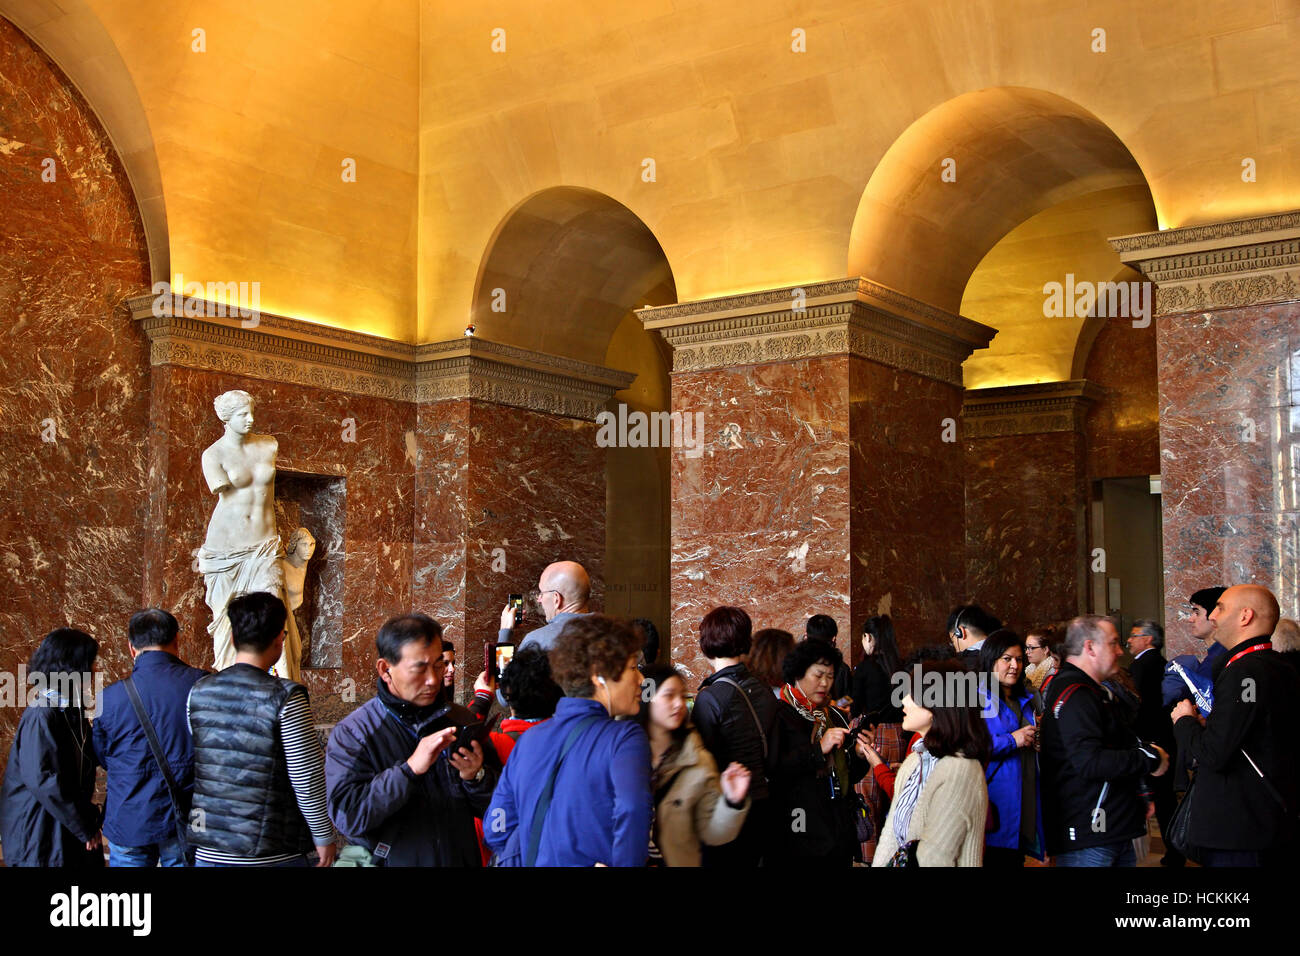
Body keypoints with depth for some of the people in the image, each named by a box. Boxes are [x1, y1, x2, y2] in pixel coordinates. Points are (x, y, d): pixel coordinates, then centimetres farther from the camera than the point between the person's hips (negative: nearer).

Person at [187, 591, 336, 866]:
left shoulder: (198, 692, 1)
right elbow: (307, 779, -13)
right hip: (271, 854, -5)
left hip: (209, 851, 5)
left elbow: (195, 765, 10)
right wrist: (324, 837, -3)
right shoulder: (286, 697, -15)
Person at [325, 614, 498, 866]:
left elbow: (495, 806, 1)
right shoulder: (352, 734, -13)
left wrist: (477, 777, -19)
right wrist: (410, 769, -31)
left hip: (462, 858, 3)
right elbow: (346, 817, -25)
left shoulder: (462, 721, -2)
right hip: (394, 861, -3)